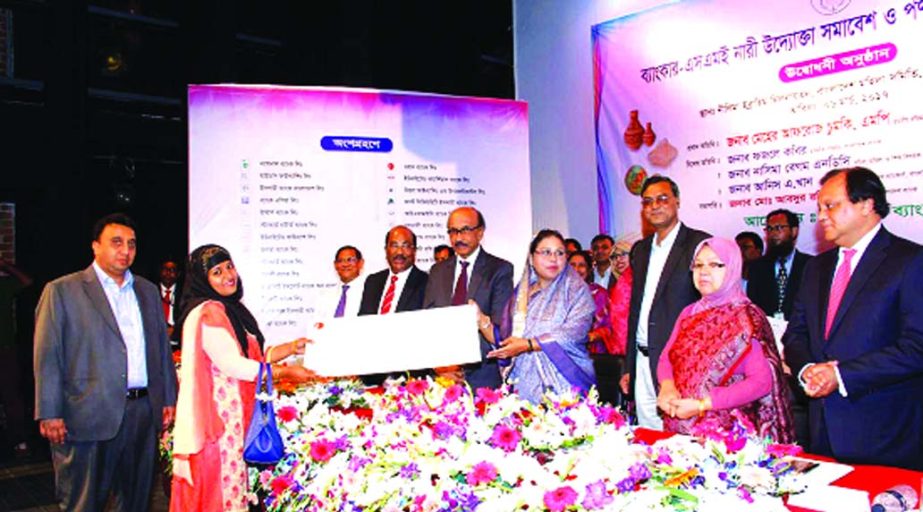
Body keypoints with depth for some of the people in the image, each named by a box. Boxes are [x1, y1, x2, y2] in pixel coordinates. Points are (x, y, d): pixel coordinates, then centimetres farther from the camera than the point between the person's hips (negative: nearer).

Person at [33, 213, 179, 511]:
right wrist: (49, 414, -10)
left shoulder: (148, 291, 14)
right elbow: (47, 357, -5)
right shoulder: (61, 291, -1)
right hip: (90, 416, -4)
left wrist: (169, 399, 10)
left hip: (143, 412, 5)